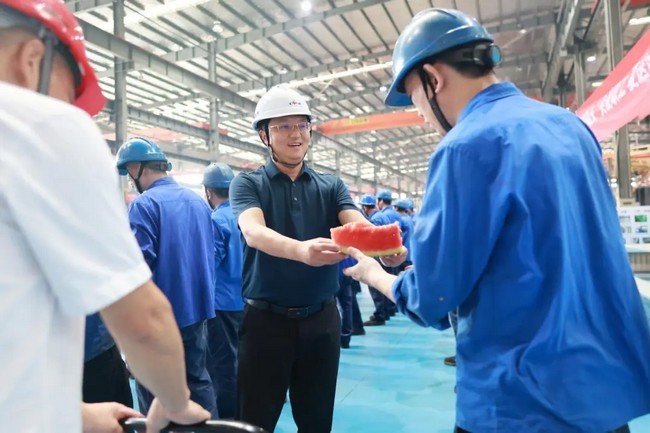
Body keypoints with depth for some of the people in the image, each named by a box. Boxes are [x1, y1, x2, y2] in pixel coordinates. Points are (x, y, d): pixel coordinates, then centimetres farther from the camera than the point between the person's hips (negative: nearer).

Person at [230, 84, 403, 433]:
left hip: (321, 320, 3)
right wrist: (300, 250, -43)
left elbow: (357, 226, -11)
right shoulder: (248, 183, -3)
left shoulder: (331, 186, 5)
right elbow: (254, 232, -23)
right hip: (266, 319, -2)